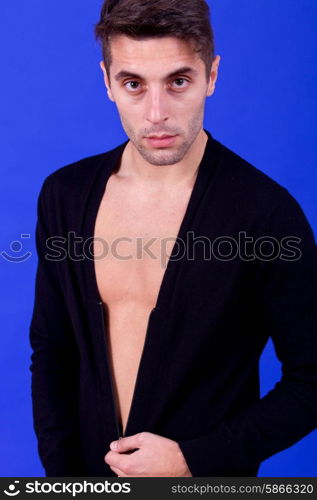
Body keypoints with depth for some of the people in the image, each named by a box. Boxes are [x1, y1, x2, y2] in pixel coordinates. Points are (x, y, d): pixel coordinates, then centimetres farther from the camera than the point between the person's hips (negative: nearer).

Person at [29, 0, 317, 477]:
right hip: (91, 467, 4)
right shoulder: (64, 194, -8)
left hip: (207, 475, -3)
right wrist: (59, 472, -2)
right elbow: (50, 351, 1)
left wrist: (193, 458, -16)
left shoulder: (269, 213, -21)